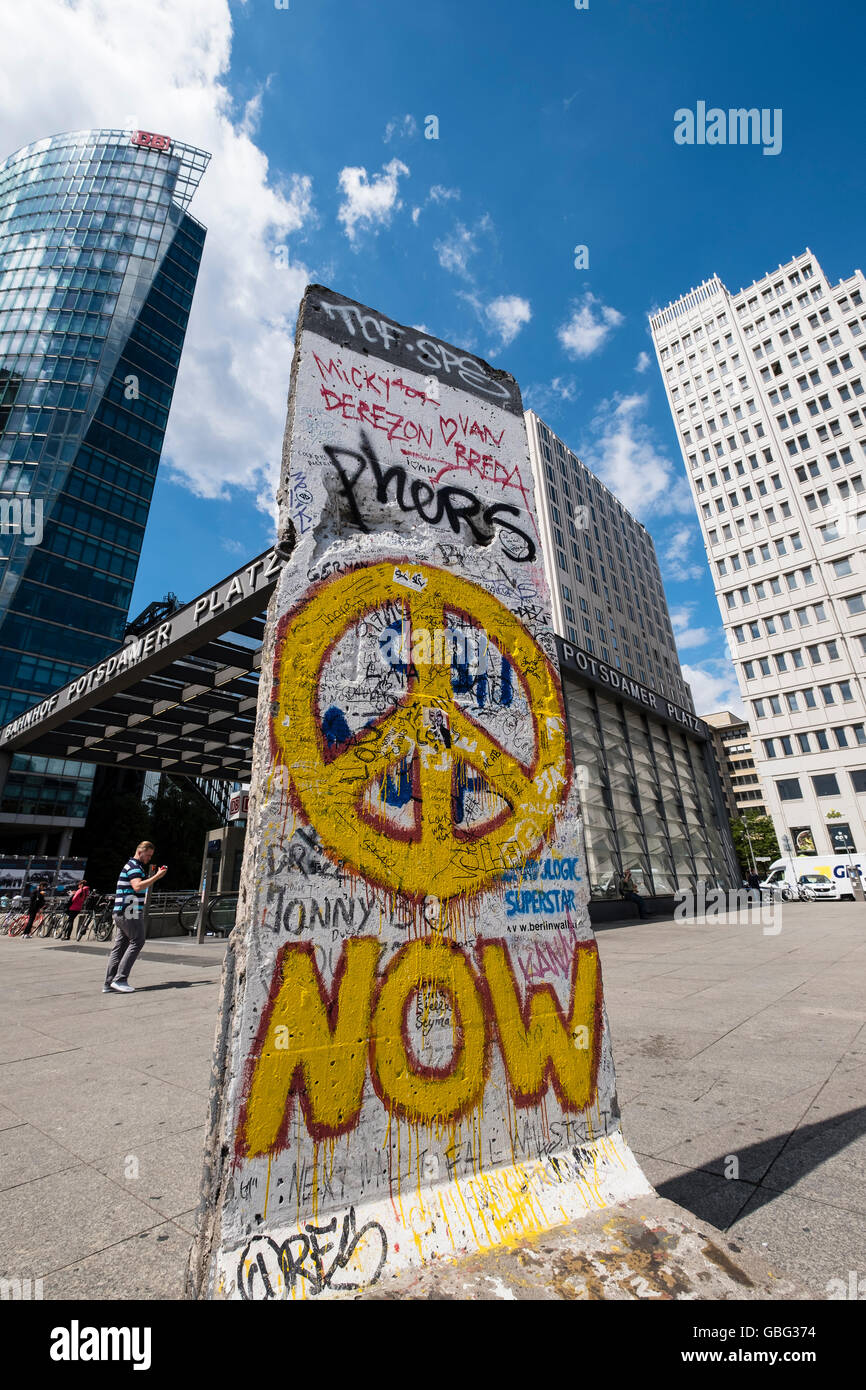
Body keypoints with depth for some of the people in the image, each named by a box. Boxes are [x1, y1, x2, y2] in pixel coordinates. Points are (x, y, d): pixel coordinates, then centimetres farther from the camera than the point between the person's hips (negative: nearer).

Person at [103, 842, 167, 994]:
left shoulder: (134, 866, 22)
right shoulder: (134, 866, -10)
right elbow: (138, 886, -25)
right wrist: (156, 877, -24)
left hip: (121, 913, 10)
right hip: (130, 911, -10)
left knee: (119, 946, 9)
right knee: (137, 942, -8)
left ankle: (109, 983, 11)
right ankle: (120, 979, -9)